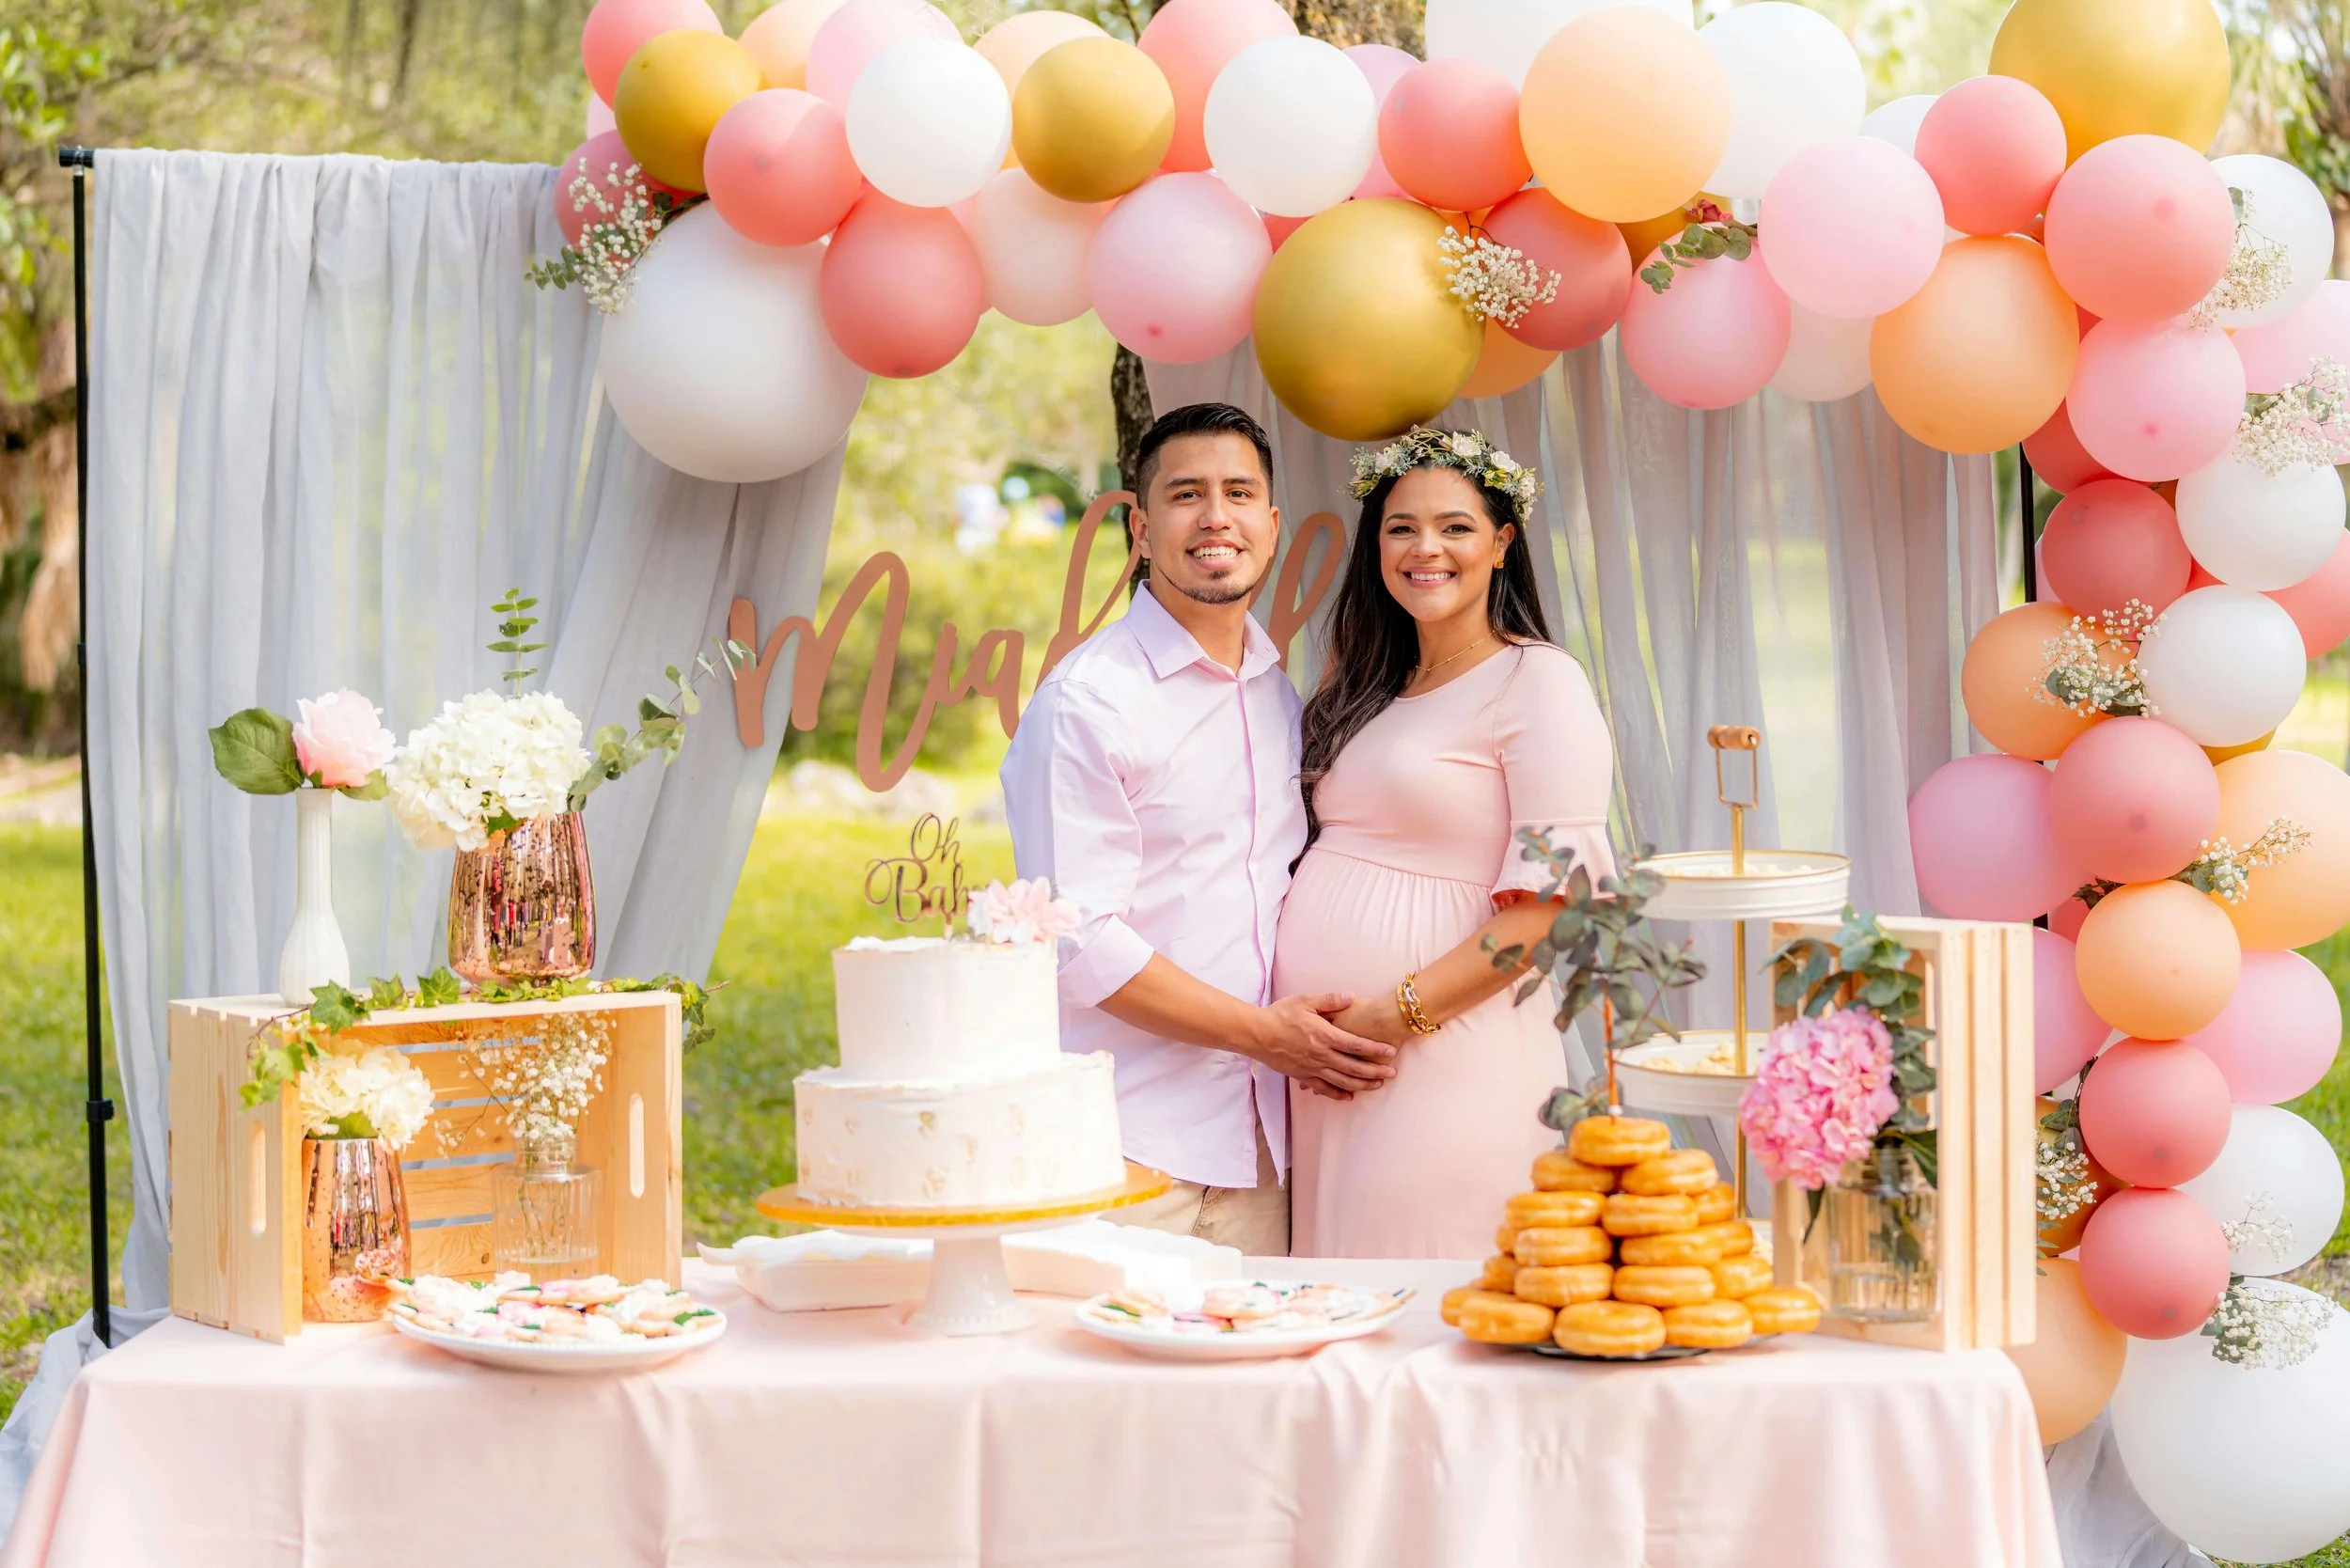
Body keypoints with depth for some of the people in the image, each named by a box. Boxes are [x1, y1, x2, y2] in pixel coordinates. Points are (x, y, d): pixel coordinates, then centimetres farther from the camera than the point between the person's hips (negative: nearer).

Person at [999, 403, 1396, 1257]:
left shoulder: (1280, 695, 15)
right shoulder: (1085, 700, -7)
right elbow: (1081, 942, -12)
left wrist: (1313, 1035, 5)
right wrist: (1264, 1031, -10)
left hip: (1259, 1139, 6)